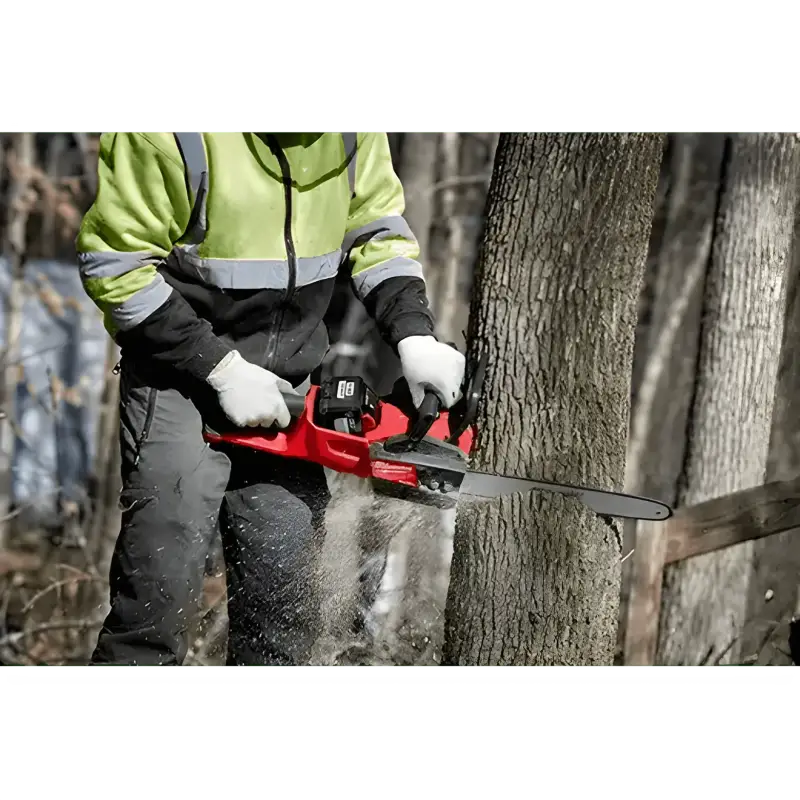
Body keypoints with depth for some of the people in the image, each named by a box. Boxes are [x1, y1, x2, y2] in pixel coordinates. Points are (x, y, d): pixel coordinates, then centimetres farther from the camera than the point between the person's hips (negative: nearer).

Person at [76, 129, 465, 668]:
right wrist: (223, 371, -18)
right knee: (160, 602, -11)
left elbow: (378, 229, 8)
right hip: (182, 379, -5)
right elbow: (113, 264, -17)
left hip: (284, 391, 6)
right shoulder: (164, 137, -22)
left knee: (285, 608, 6)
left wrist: (414, 337, -8)